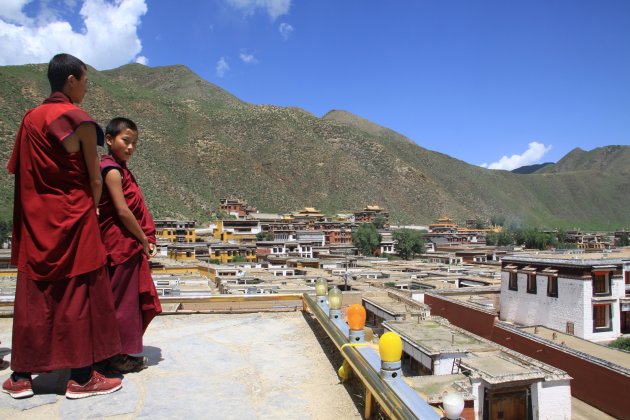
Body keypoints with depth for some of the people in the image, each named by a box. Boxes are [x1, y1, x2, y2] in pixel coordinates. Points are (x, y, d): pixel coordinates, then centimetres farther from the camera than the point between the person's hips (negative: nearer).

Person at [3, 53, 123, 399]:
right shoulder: (80, 122, -10)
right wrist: (89, 209, 9)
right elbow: (95, 181, -7)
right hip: (72, 220, -6)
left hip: (35, 223, 6)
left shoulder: (29, 119, 8)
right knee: (79, 295, 1)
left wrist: (39, 207, 15)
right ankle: (81, 378, 9)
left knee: (33, 296, 12)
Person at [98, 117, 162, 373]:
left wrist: (143, 241, 7)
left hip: (131, 245, 9)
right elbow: (123, 212, -19)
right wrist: (144, 241, -11)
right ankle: (121, 357, 14)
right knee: (122, 300, 1)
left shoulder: (120, 169, 16)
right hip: (122, 244, -9)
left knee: (132, 299, 15)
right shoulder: (112, 170, -13)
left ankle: (126, 354, 27)